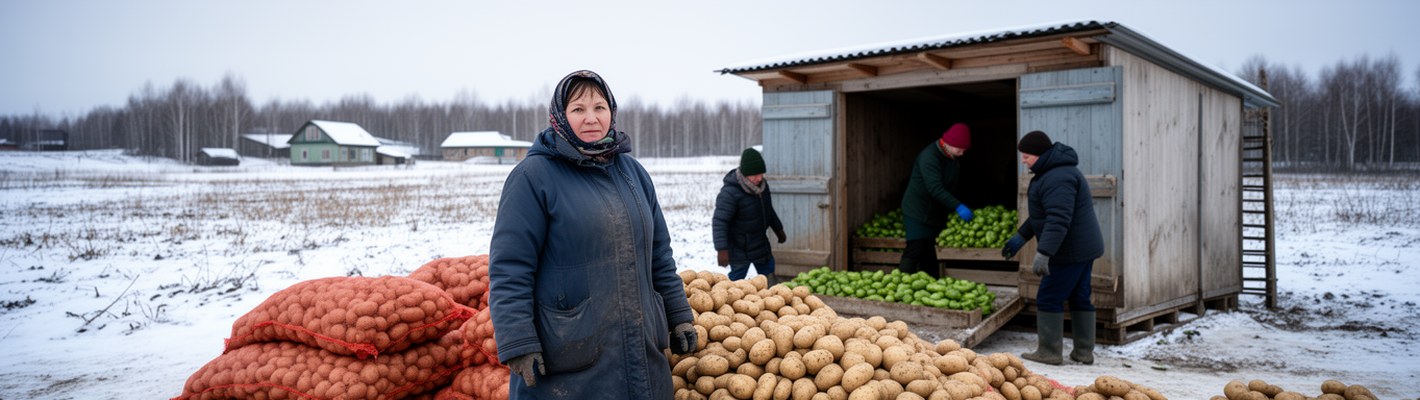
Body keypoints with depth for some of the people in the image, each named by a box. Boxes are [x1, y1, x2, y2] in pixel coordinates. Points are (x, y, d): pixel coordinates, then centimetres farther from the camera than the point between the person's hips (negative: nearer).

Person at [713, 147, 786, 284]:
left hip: (760, 243, 8)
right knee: (737, 280, -5)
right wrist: (722, 249, -35)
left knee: (768, 273, 18)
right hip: (739, 248, -8)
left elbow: (768, 210, 18)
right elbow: (720, 222, -28)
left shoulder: (762, 184, 0)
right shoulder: (729, 192, -25)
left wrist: (778, 229, 27)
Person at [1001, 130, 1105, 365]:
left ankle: (1048, 352, 4)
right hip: (1084, 248, 11)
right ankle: (1084, 352, 20)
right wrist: (1020, 237, 24)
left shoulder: (1058, 178, -22)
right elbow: (1044, 214, 24)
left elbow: (1058, 220, -31)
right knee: (1080, 298, 14)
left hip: (1070, 252, -11)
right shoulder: (1052, 172, 14)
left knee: (1049, 299, -3)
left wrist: (1043, 254, -35)